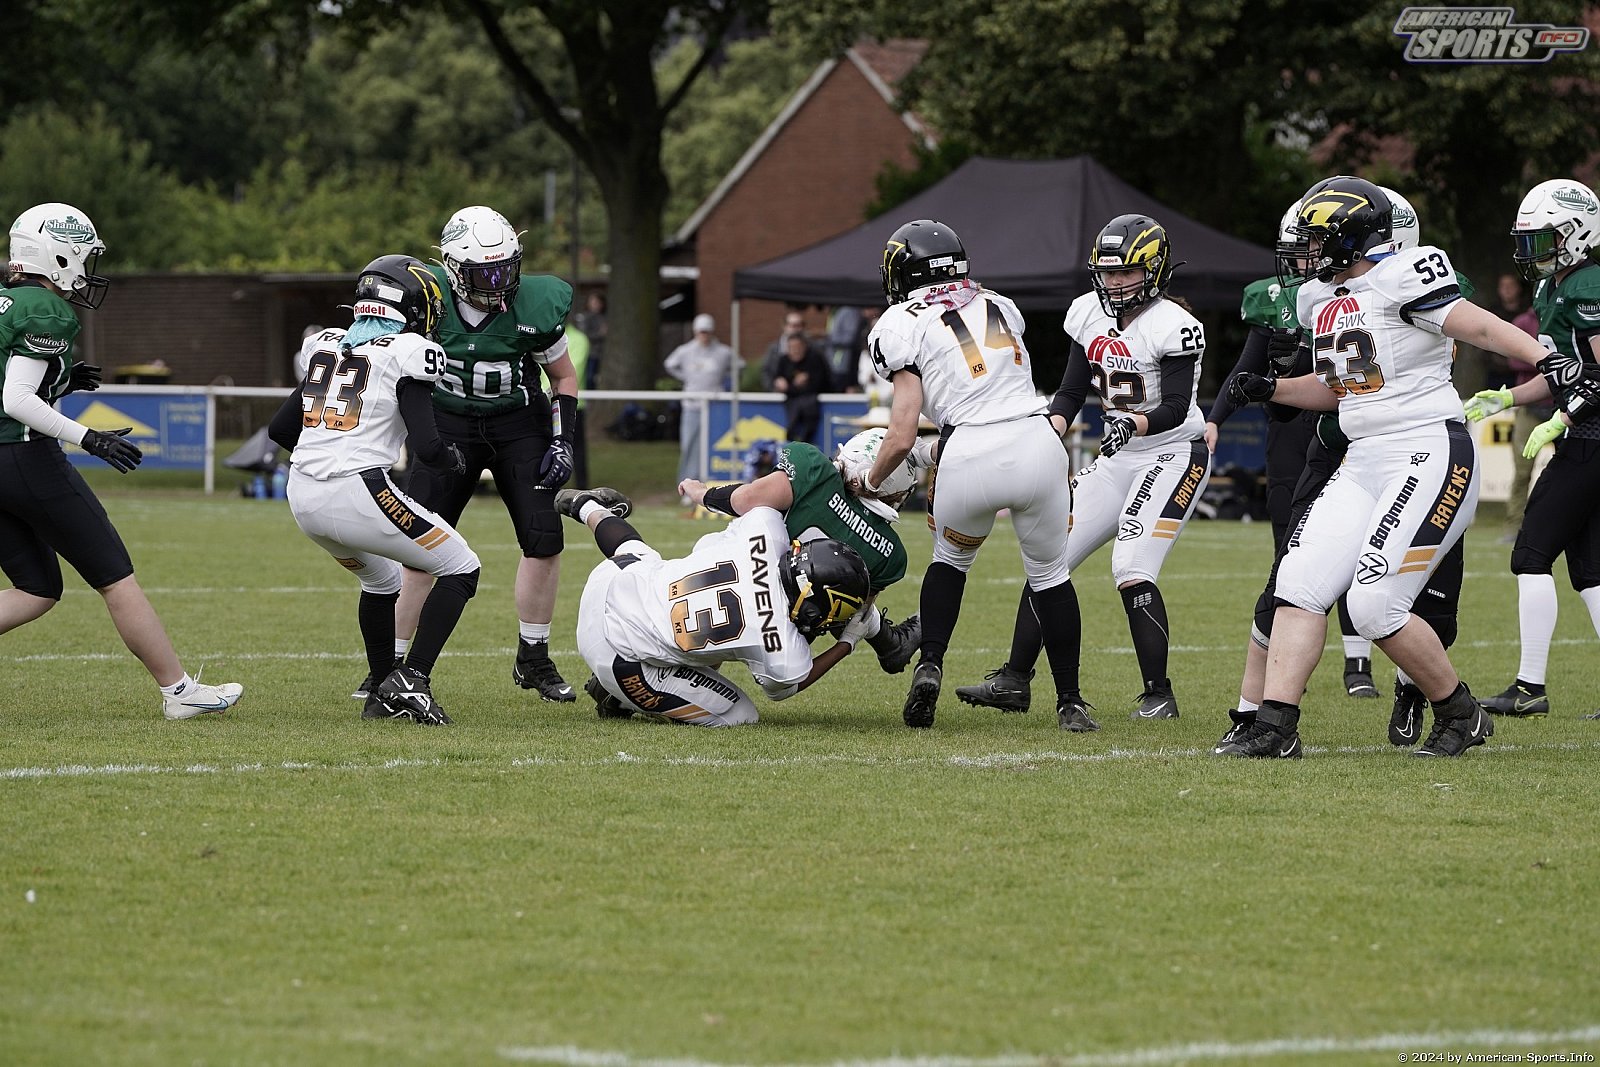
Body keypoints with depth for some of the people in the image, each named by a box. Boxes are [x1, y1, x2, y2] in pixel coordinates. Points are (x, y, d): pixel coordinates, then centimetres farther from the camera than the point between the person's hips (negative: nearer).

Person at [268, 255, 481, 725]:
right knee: (460, 570, 8)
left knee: (381, 580, 31)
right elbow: (426, 447, -11)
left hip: (304, 496, 7)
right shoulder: (407, 354, -3)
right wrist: (453, 457, 12)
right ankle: (410, 680, -2)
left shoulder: (328, 346, 16)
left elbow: (280, 429, 20)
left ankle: (382, 695, 33)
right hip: (358, 493, -7)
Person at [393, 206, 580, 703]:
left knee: (544, 540, -8)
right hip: (448, 428, -1)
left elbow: (564, 377, 2)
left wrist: (563, 442, -7)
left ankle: (533, 661, 9)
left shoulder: (534, 305, -16)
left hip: (518, 427, 1)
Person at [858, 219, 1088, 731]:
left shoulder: (904, 325, 5)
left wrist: (869, 482, 18)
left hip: (970, 459, -3)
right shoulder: (999, 306, 22)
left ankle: (930, 665, 8)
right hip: (1036, 444, 3)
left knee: (950, 559, 26)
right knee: (1049, 573, 21)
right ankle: (1070, 702, 19)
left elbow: (902, 436, -1)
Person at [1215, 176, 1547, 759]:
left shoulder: (1402, 278, -12)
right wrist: (1267, 389, 16)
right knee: (1300, 583, -2)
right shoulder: (1324, 299, 15)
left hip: (1429, 456, -9)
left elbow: (1482, 327, -18)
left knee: (1375, 605, -15)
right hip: (1363, 464, 9)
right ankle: (1274, 727, -1)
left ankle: (1461, 715, 5)